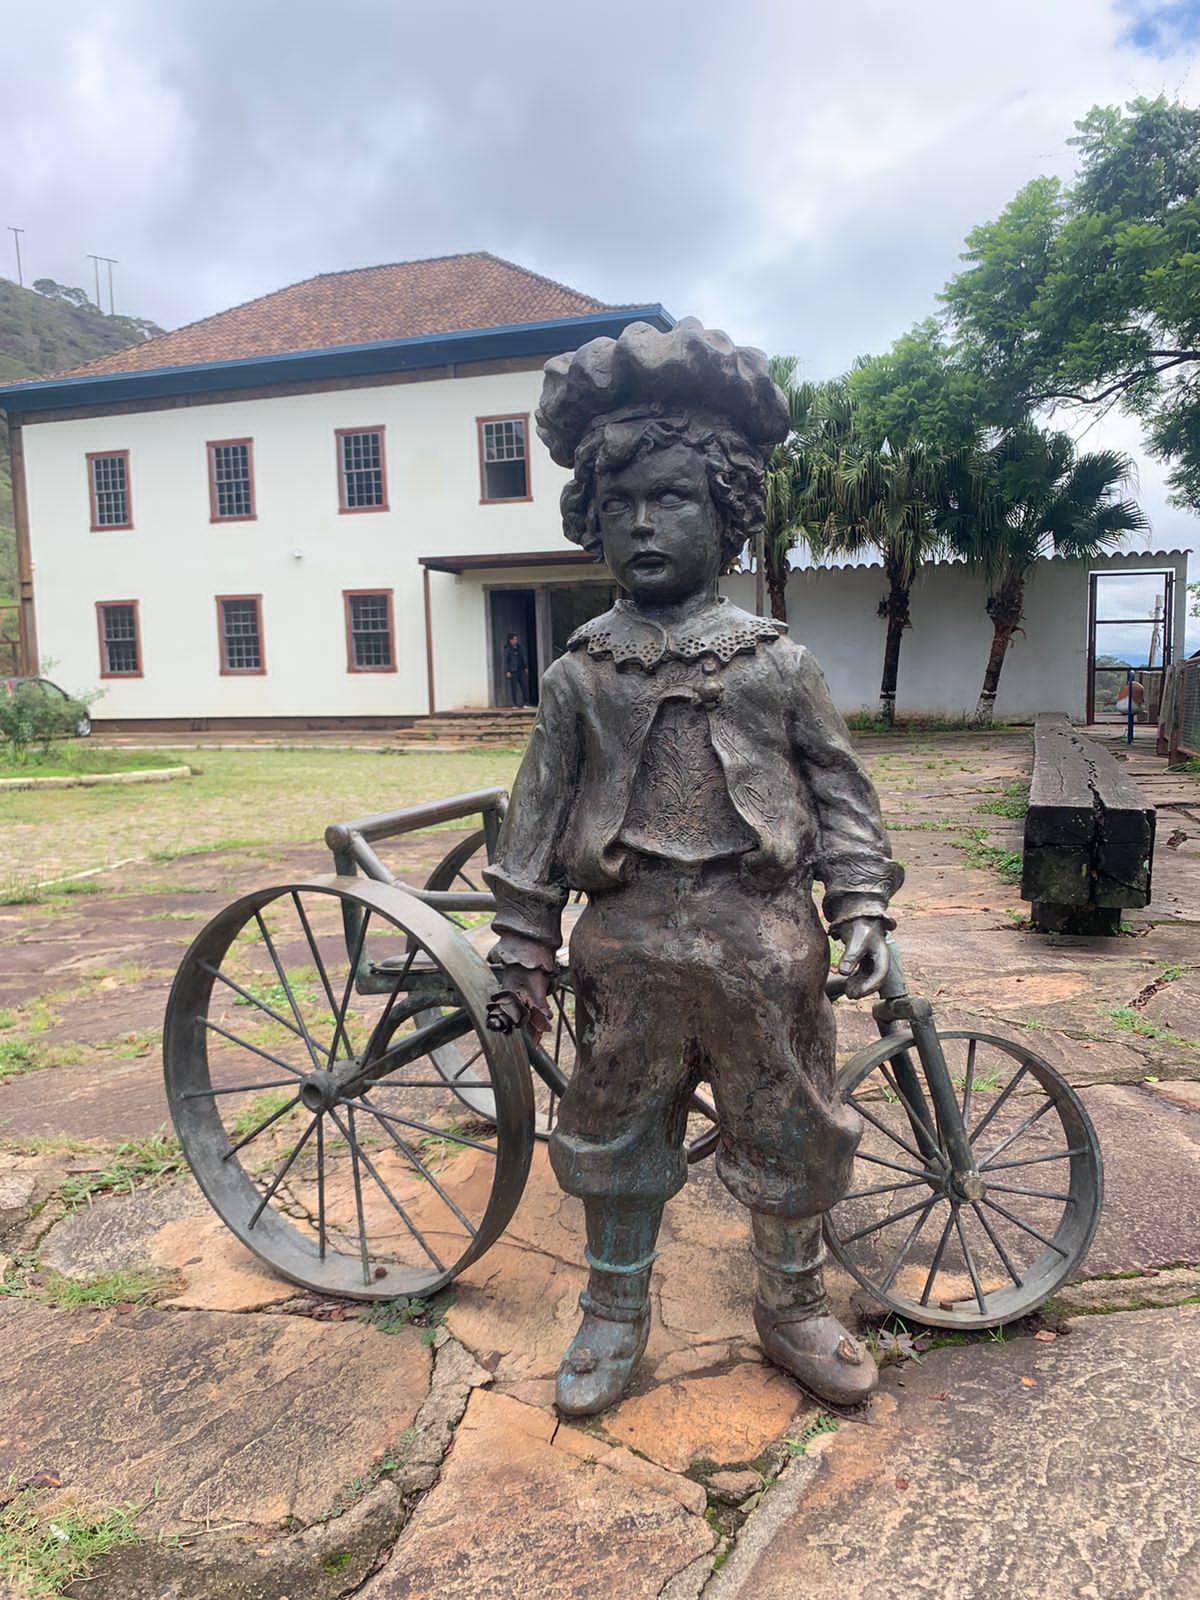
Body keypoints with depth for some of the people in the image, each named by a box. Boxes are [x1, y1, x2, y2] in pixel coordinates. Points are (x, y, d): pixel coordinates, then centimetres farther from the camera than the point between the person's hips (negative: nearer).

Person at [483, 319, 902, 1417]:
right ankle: (616, 1315, 36)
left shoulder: (779, 662, 2)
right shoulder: (579, 673, 3)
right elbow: (539, 821, 5)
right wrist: (523, 960, 3)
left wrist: (862, 910, -3)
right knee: (615, 1134, 13)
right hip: (630, 945, 1)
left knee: (789, 1133, 12)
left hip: (763, 943, 0)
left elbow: (840, 791, 6)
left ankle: (794, 1307, 38)